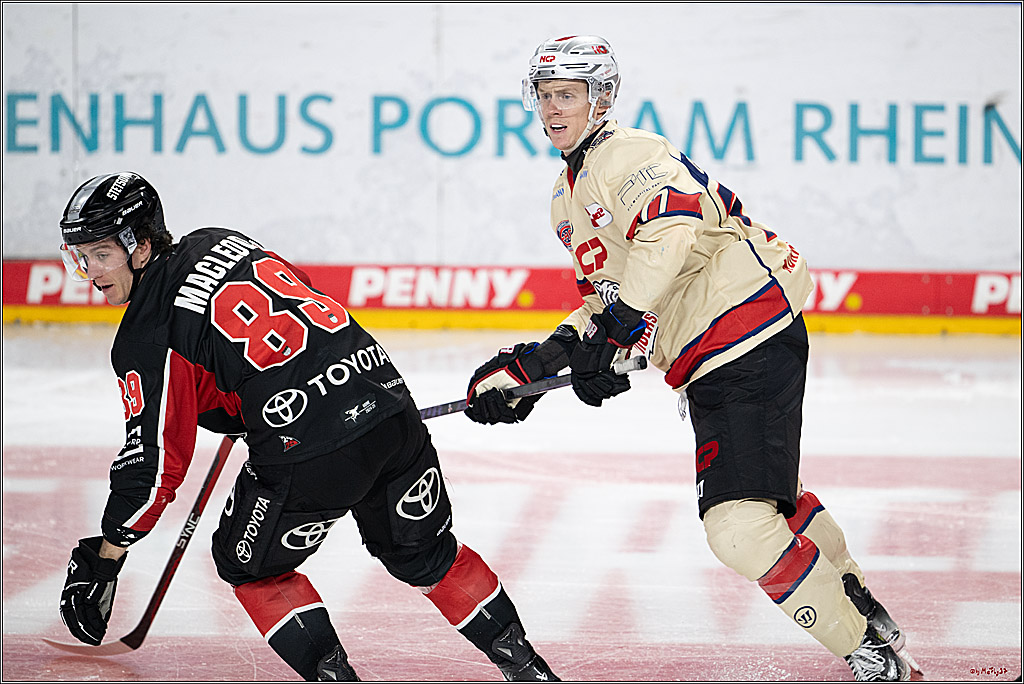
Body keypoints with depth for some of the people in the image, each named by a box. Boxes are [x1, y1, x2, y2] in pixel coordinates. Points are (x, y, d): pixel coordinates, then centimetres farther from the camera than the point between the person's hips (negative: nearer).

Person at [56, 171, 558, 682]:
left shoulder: (146, 336, -4)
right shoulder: (218, 242, 17)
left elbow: (154, 459, -5)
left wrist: (103, 559, 4)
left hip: (308, 453, -7)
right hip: (388, 393, 7)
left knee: (249, 564, 18)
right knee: (423, 553, 26)